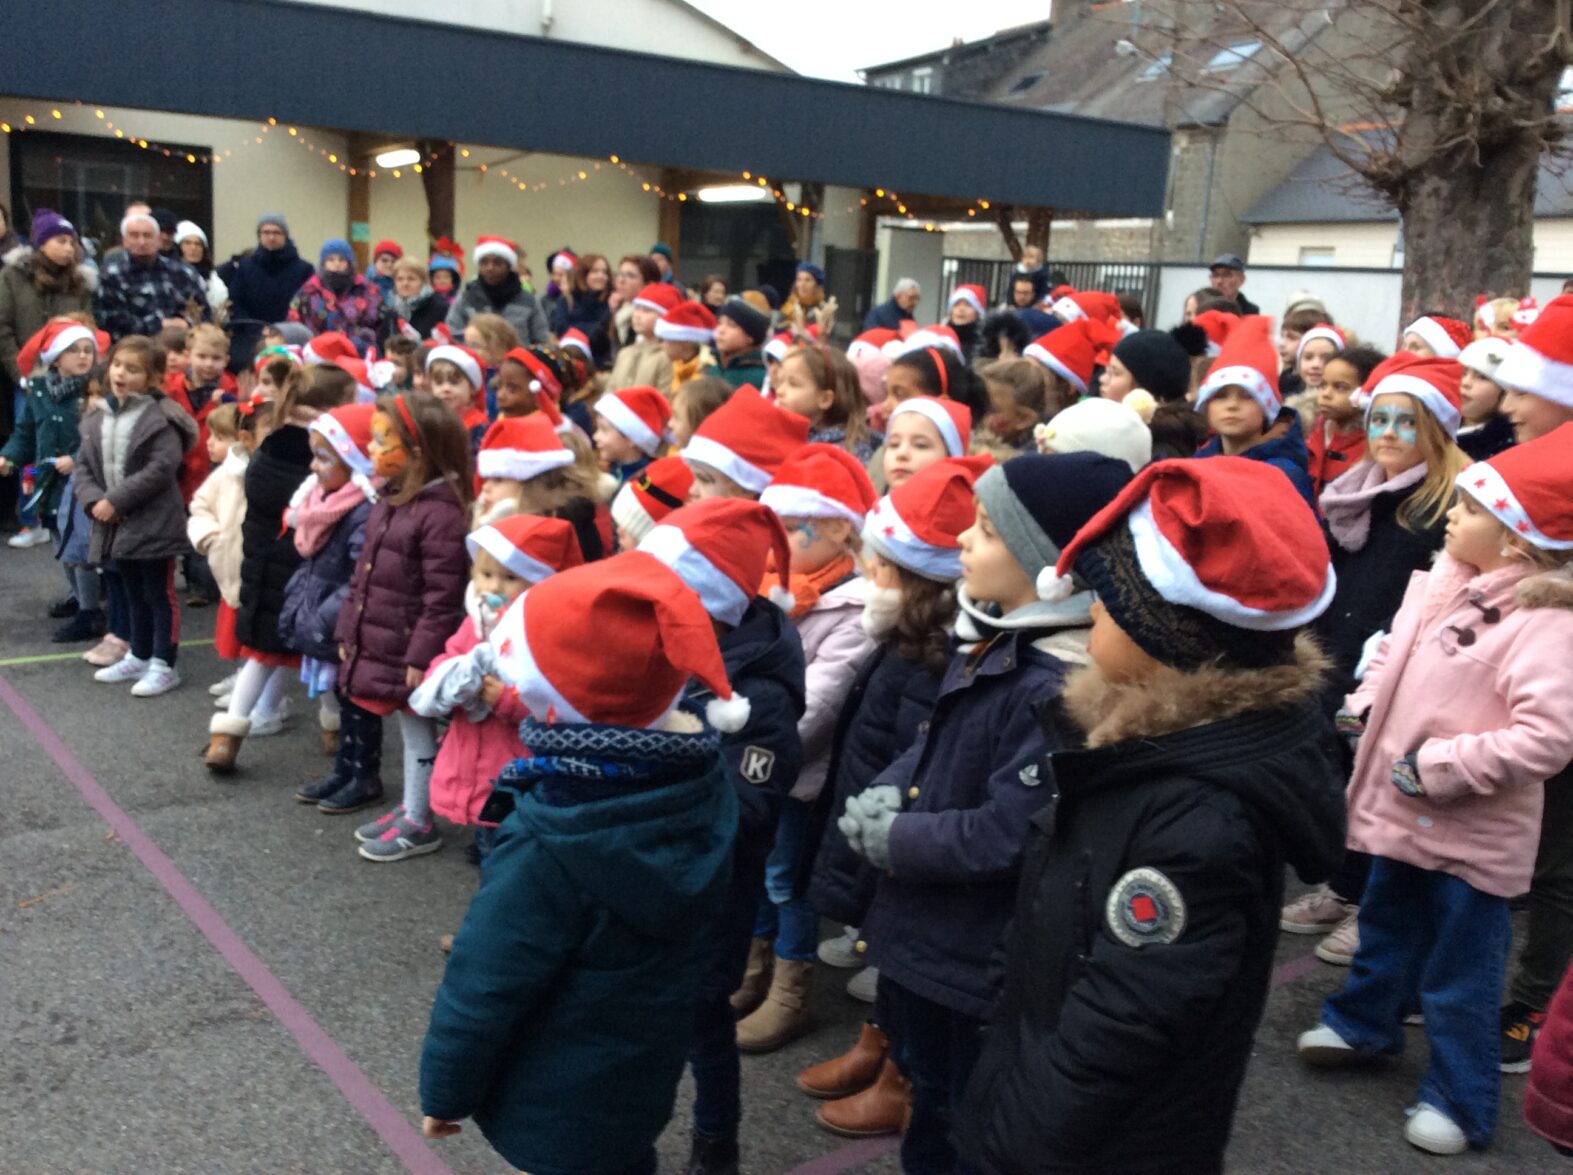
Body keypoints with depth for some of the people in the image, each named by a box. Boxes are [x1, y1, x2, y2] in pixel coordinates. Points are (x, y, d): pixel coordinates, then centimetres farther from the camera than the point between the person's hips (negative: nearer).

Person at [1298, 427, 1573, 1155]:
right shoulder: (1439, 583, 0)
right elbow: (1395, 655, 18)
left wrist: (1440, 768, -27)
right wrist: (1363, 709, 3)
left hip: (1469, 834, -8)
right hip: (1402, 809, 8)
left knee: (1458, 972, 8)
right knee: (1386, 926, 27)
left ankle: (1459, 1100, 26)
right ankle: (1364, 1023, 49)